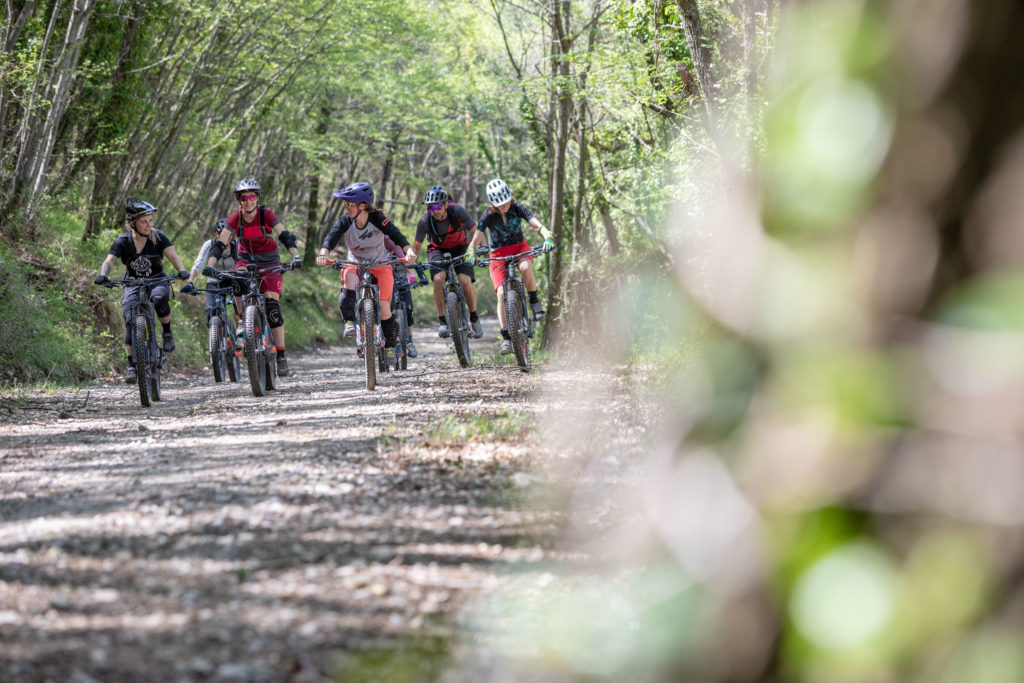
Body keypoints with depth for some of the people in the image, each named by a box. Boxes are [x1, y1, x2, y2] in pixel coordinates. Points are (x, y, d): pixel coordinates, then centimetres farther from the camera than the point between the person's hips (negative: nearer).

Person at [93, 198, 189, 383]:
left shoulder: (158, 237, -12)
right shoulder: (123, 241, -12)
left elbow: (173, 255, -23)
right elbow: (109, 261, -23)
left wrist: (182, 270, -44)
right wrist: (103, 275, -45)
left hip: (157, 281, -1)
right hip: (133, 283, 1)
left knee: (160, 298, -36)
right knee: (130, 321, -19)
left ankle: (167, 333, -10)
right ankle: (131, 366, -13)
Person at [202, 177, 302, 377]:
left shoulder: (266, 214, -17)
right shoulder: (236, 218, -12)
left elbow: (285, 236, -28)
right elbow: (220, 243, -19)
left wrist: (295, 256, -45)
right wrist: (210, 265, -35)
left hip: (269, 263, -2)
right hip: (246, 259, 2)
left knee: (272, 306, -14)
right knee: (237, 279, -35)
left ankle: (281, 357, -10)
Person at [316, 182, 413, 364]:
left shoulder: (378, 219, -23)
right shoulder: (345, 221, -18)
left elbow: (397, 236, -32)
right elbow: (331, 237, -31)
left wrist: (409, 251, -51)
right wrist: (323, 253, -52)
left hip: (381, 264, -1)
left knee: (384, 307, -9)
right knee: (349, 278, -35)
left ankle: (390, 344, 15)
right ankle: (349, 323, -32)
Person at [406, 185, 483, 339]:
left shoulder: (457, 211, -27)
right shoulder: (425, 221, -24)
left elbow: (475, 232, -20)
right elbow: (416, 246, -13)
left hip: (460, 248, 0)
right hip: (438, 250, 0)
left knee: (465, 282, -20)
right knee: (438, 279, -27)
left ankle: (474, 318, 4)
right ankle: (442, 322, -17)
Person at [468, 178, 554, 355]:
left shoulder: (517, 208, -13)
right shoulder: (488, 216, -16)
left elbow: (537, 225, -22)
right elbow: (476, 239, -20)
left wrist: (547, 238, -41)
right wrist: (471, 255, -39)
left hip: (519, 247, 1)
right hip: (498, 253, -1)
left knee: (525, 267, -36)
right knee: (502, 293, -18)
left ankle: (534, 301, -11)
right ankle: (506, 337, -13)